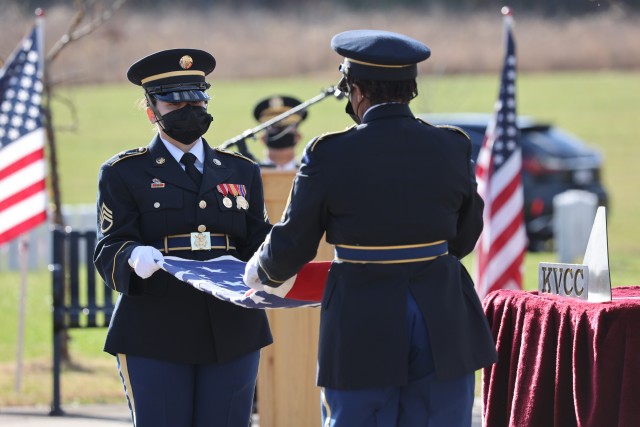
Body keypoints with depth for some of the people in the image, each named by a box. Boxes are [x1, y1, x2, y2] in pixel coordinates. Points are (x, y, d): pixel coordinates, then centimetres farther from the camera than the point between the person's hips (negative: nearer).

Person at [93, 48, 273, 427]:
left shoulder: (241, 172, 17)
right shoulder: (124, 174, 7)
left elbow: (259, 246, 13)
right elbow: (109, 251, -3)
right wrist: (134, 259, -27)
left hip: (231, 335, 3)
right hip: (155, 338, -3)